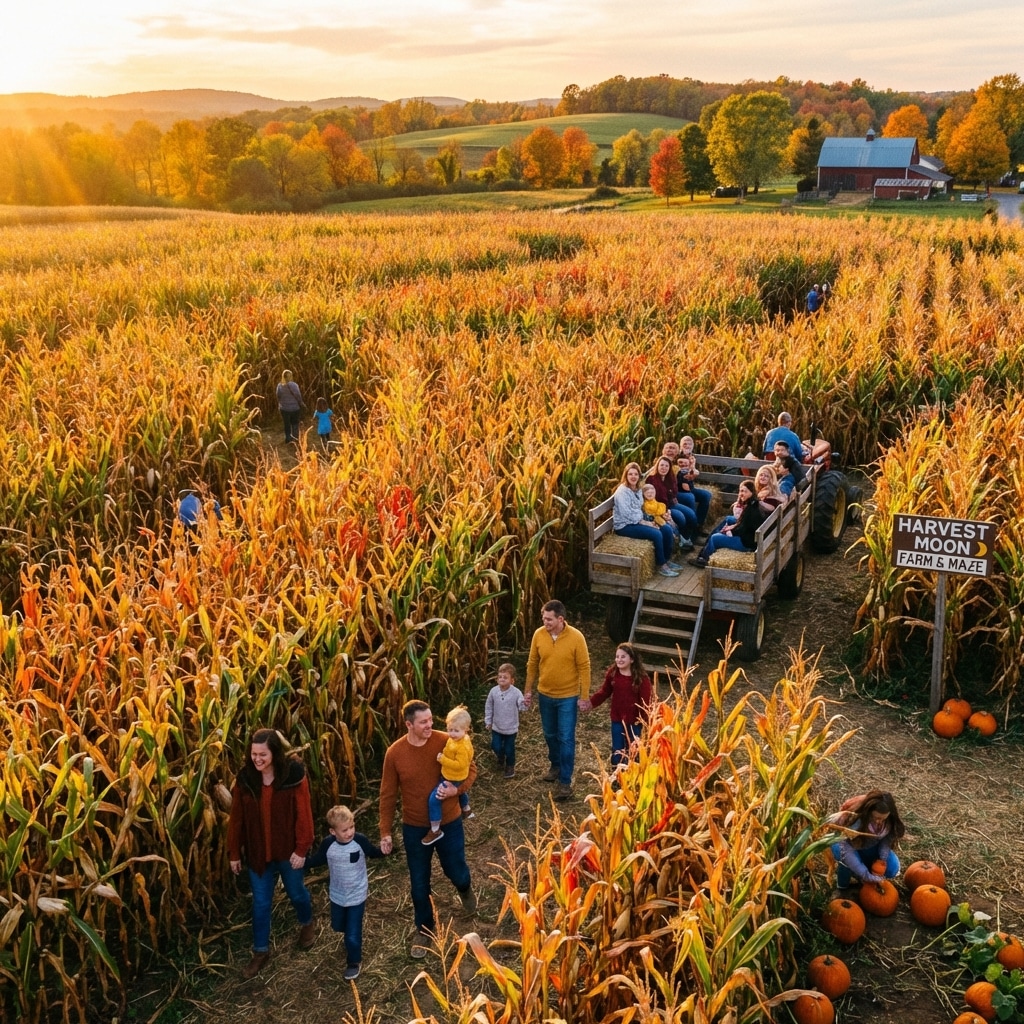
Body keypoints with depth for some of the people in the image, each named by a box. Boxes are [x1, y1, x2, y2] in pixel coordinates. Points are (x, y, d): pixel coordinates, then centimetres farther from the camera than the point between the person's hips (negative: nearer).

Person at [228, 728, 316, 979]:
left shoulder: (293, 774, -20)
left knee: (296, 892, 20)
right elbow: (236, 818, -3)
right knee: (260, 902, 12)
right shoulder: (245, 777, -11)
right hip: (257, 851, 2)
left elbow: (303, 815, -15)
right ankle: (261, 951, 31)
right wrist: (234, 852, 1)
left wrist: (301, 849, -15)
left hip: (288, 849, -2)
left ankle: (307, 924, 50)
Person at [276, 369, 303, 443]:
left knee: (287, 424, 16)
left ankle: (288, 438, 24)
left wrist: (279, 405, 10)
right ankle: (295, 438, 13)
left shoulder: (279, 386, -7)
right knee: (295, 423, 13)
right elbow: (298, 395, -16)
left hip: (284, 408, 3)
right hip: (294, 407, -3)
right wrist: (300, 404, 1)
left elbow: (278, 396, -4)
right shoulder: (293, 385, -18)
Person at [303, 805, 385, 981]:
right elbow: (317, 860, 0)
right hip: (337, 895, 3)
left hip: (357, 895, -3)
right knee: (338, 926, 26)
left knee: (353, 933, 2)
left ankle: (354, 962, 30)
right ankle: (351, 940, 60)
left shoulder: (360, 840, -25)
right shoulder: (328, 844, -19)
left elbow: (373, 853, -7)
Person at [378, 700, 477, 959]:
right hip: (414, 827, 0)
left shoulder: (446, 742, -17)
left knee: (455, 872, 17)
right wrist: (385, 832, -4)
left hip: (449, 822, 0)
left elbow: (471, 769, -4)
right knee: (419, 884, 13)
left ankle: (465, 889, 55)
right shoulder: (394, 753, -16)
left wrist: (457, 789, -24)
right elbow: (388, 795, -6)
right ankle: (424, 929, 37)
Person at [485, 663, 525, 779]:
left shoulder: (516, 692, -20)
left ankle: (510, 766, 35)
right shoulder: (494, 691, -11)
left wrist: (524, 704, -49)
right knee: (496, 747, 10)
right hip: (497, 727, 2)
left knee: (509, 749, 9)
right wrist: (488, 721, 5)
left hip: (511, 728, -2)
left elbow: (521, 707, -25)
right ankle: (501, 757, 45)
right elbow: (488, 706, 1)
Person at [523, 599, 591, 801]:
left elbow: (584, 667, -12)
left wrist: (583, 696, -11)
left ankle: (565, 781, 9)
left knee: (566, 738, 0)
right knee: (550, 734, 20)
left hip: (568, 696, -4)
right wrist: (528, 690, 6)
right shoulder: (539, 635, -10)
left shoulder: (576, 637, -20)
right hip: (545, 694, 4)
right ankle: (556, 765, 43)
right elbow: (532, 664, 3)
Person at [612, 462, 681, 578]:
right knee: (656, 534, -24)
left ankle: (666, 560, 10)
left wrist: (647, 521, -1)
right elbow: (627, 514, -23)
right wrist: (644, 523, -19)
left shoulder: (637, 489, 11)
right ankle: (661, 565, -9)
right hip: (624, 526, -9)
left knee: (667, 529, -4)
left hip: (638, 521, 9)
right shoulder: (622, 491, -17)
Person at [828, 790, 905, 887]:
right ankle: (842, 886, -7)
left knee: (892, 869, -15)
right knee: (846, 857, -37)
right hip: (847, 843, -5)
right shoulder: (853, 819, -40)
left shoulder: (889, 819, -25)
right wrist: (866, 876, -40)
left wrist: (883, 858, -24)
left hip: (869, 846, 5)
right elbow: (846, 849, -39)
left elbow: (888, 838, -7)